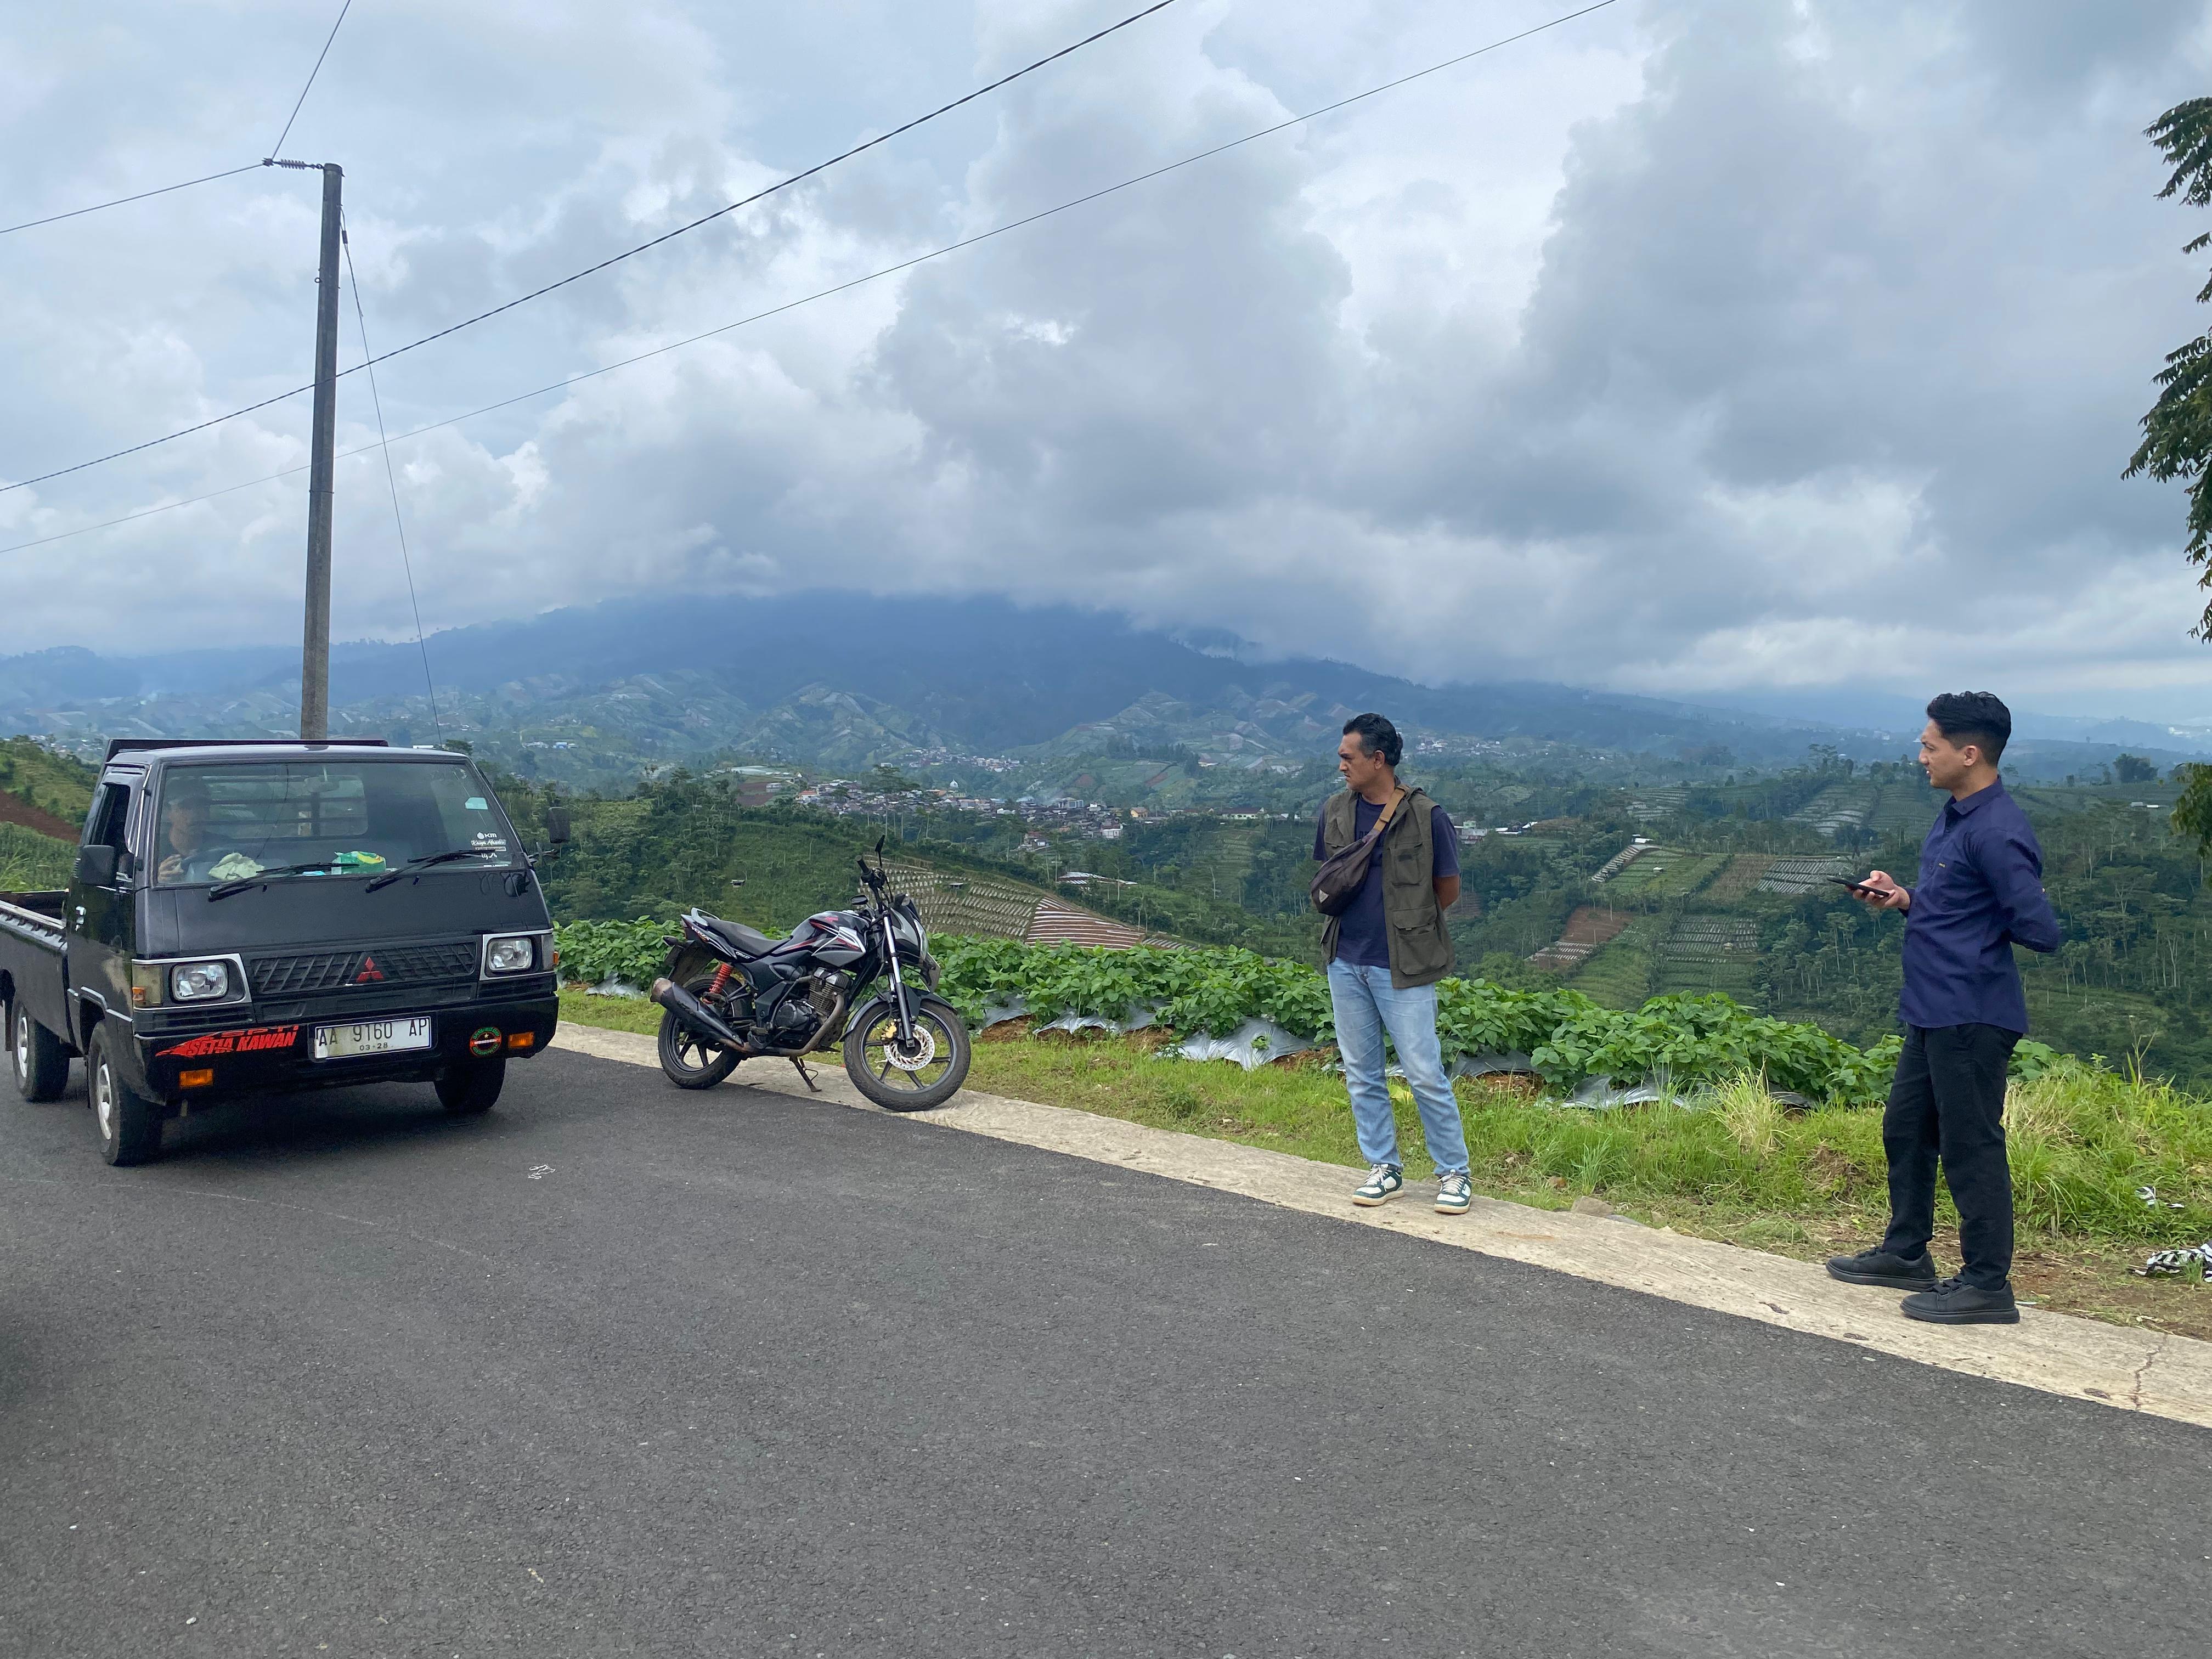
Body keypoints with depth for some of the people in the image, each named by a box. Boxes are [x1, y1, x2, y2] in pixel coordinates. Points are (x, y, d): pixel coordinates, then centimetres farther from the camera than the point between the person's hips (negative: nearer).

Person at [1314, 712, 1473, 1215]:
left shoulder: (1425, 816, -9)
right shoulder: (1335, 811, 4)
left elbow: (1447, 892, 0)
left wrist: (1402, 916, 2)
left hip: (1402, 966, -5)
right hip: (1346, 962, 5)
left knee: (1425, 1074, -1)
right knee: (1361, 1073, 12)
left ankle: (1454, 1173, 14)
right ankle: (1385, 1168, 25)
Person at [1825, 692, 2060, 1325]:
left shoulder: (1998, 833, -21)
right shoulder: (1954, 816, 11)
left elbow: (2040, 929, -23)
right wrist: (1905, 899, 6)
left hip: (1971, 1018, -11)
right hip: (1933, 1012, 11)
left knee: (1971, 1148, -1)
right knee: (1906, 1130, 19)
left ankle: (1988, 1285, 11)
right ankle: (1906, 1254, 33)